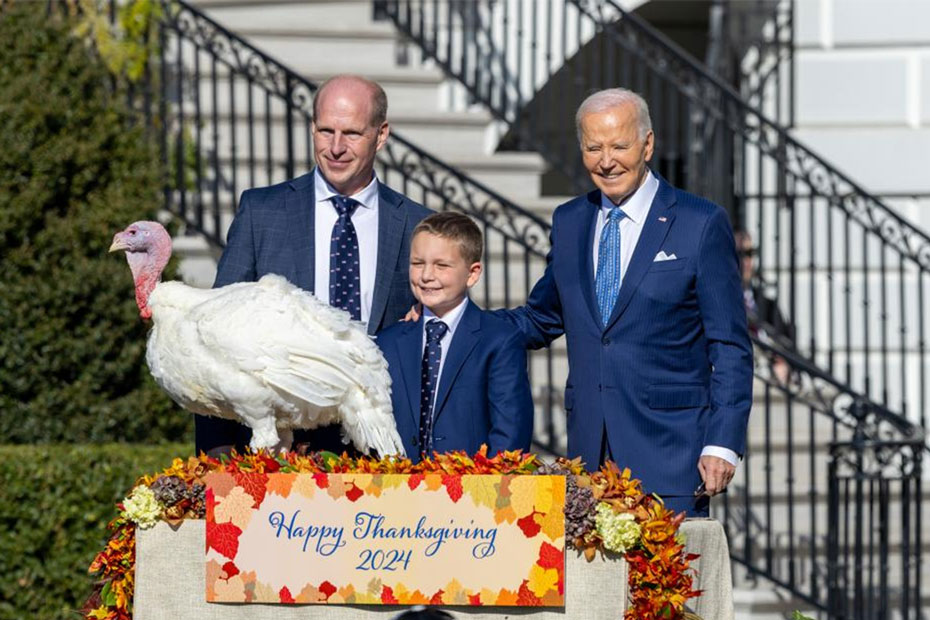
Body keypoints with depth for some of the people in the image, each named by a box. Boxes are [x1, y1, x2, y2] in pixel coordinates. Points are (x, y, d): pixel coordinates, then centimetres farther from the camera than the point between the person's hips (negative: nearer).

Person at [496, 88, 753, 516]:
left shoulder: (701, 224, -2)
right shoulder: (568, 223, 13)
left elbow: (730, 348, -2)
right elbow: (541, 319, 24)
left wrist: (722, 444, -11)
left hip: (668, 453, -4)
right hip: (589, 449, 4)